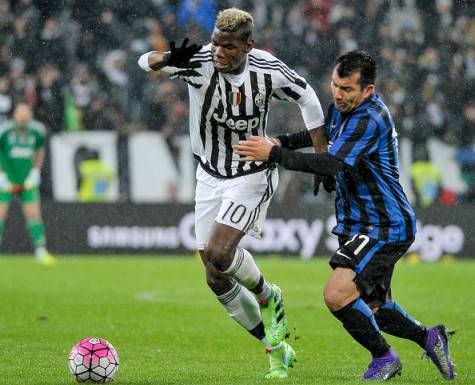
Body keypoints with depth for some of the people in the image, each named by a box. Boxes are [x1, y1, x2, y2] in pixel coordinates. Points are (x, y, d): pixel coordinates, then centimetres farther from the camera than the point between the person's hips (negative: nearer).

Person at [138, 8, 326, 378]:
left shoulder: (268, 70, -18)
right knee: (217, 280, 3)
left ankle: (268, 296, 6)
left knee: (218, 252, -25)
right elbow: (145, 62, -29)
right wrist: (170, 60, -52)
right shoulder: (200, 62, -18)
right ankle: (277, 350, 19)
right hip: (210, 177, 4)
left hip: (252, 176, -3)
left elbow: (306, 96, 1)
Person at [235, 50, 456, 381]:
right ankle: (430, 338, 39)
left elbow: (332, 165, -33)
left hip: (383, 227, -10)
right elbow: (324, 132, 30)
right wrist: (282, 141, 12)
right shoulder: (343, 108, 7)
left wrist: (275, 154, -32)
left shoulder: (370, 119, -23)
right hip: (359, 225, 10)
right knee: (371, 309, 18)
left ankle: (384, 357, -1)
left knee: (337, 294, -21)